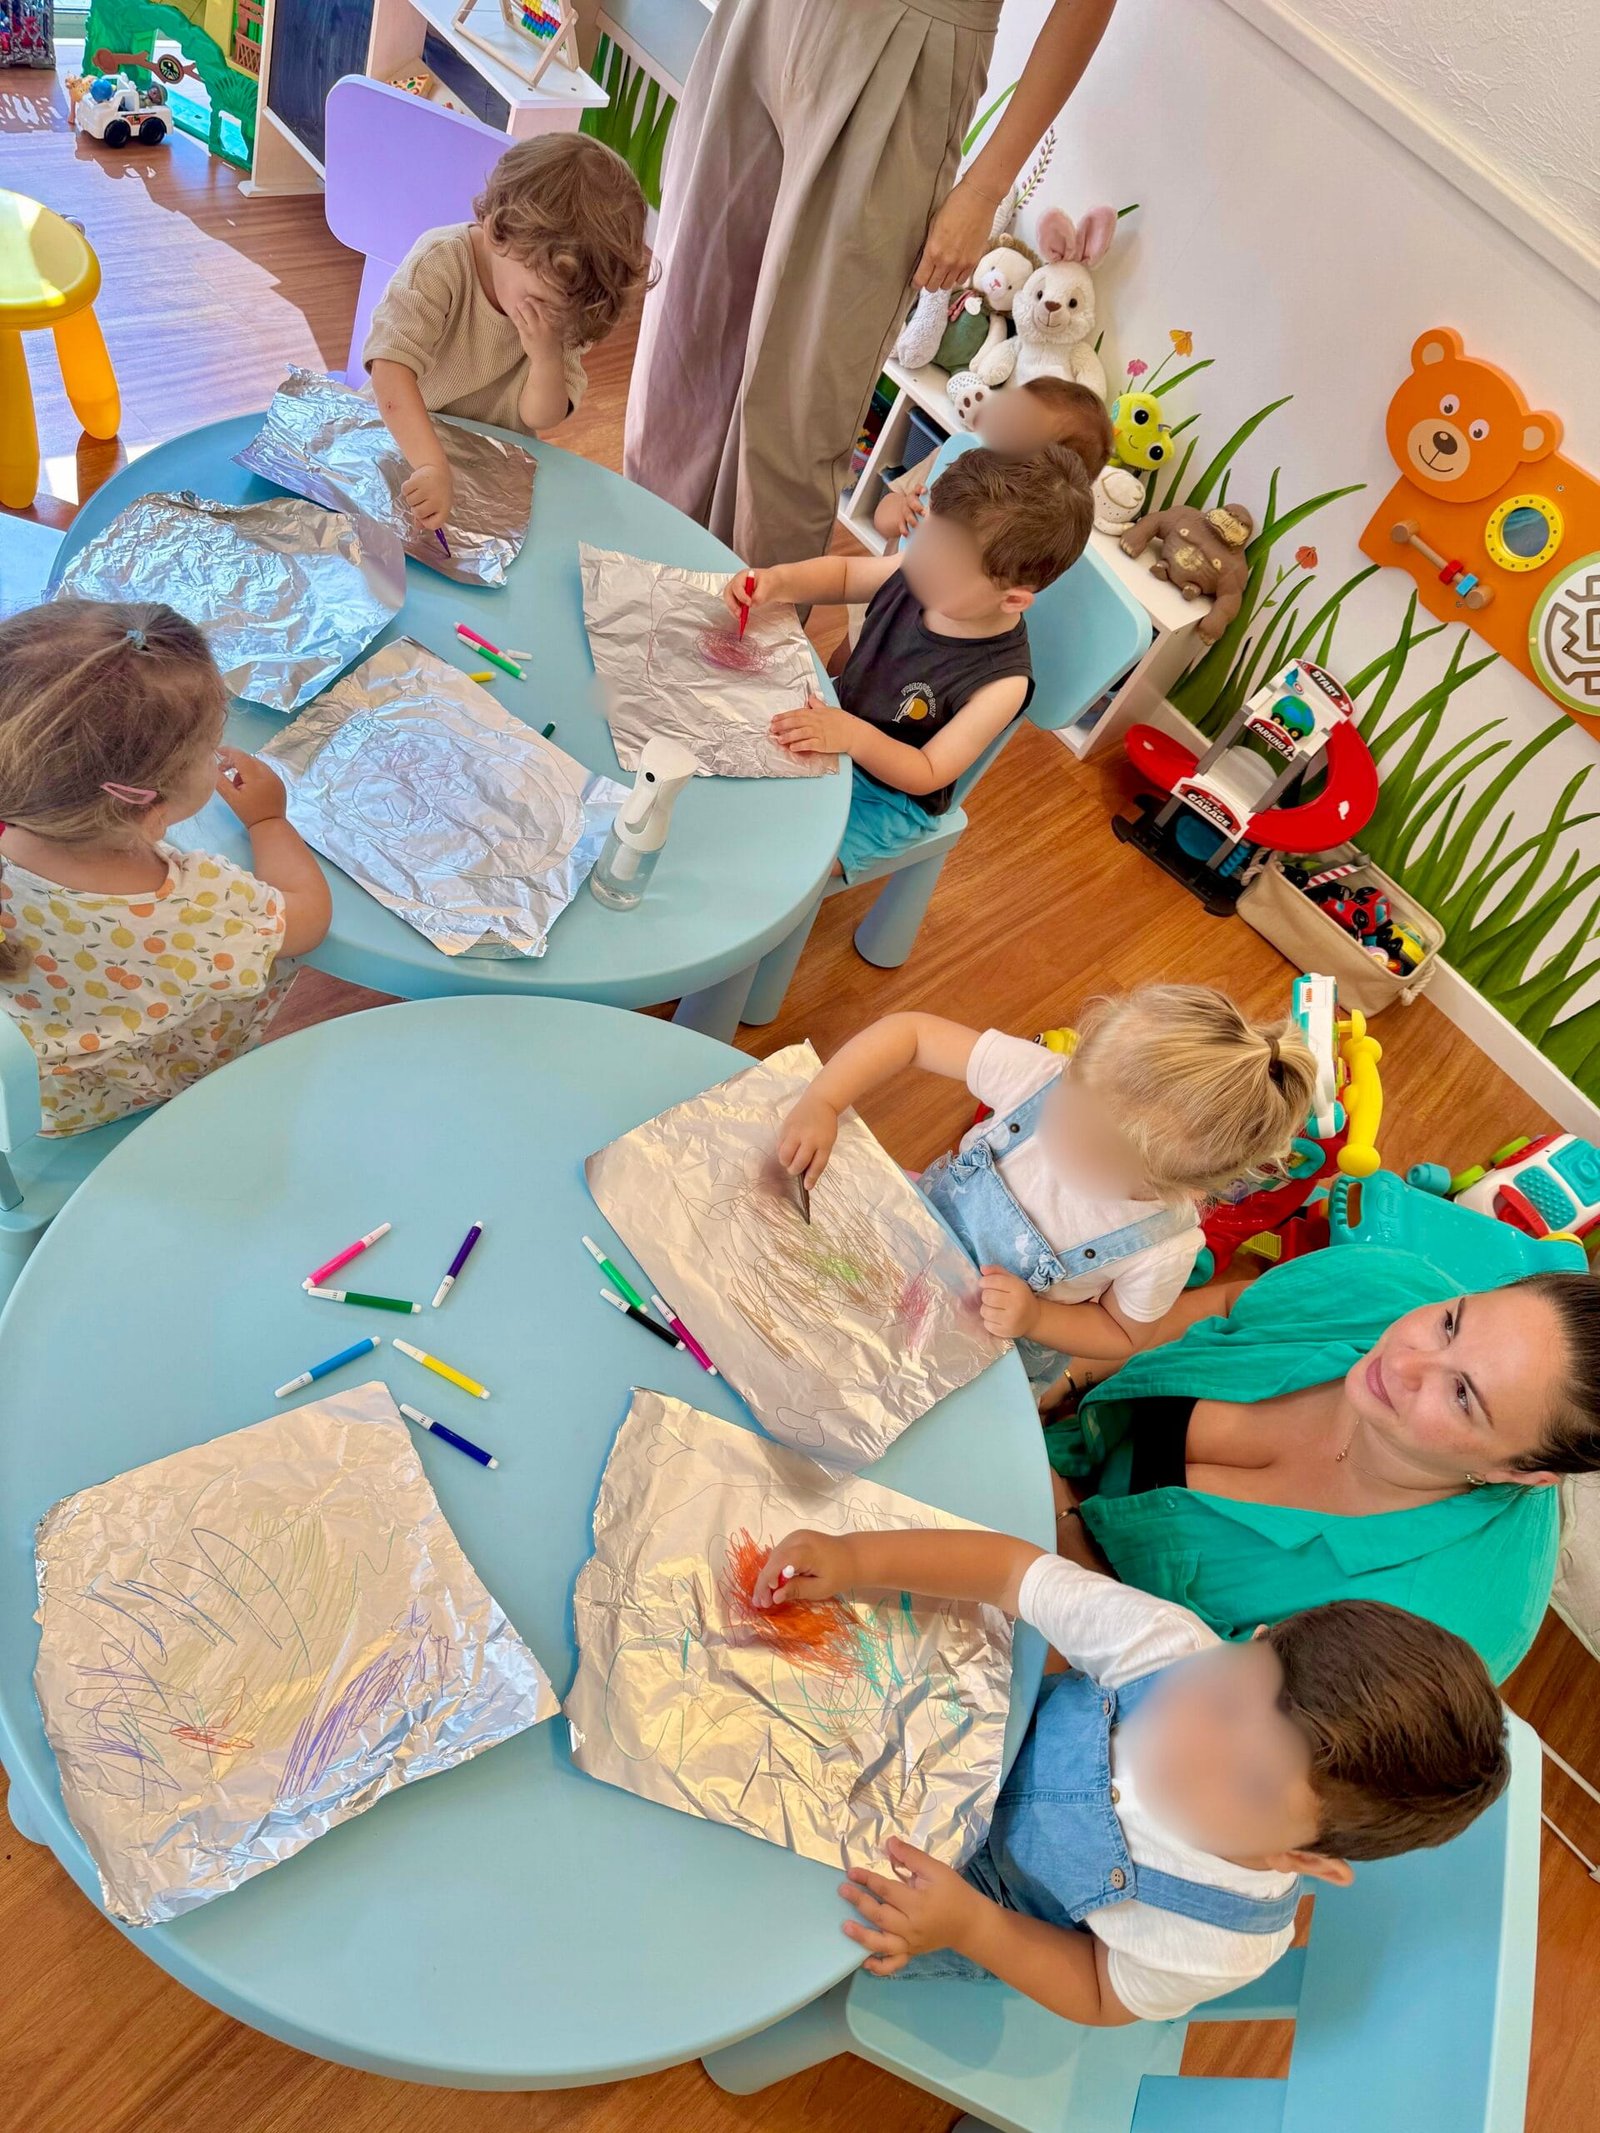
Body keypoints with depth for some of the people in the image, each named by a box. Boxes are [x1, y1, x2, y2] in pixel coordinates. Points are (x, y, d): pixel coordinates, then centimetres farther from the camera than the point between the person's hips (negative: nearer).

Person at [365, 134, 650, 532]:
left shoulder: (565, 305, -11)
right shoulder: (441, 261, -24)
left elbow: (540, 419, -9)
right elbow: (390, 369, -36)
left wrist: (547, 358, -29)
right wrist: (432, 466, -51)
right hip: (401, 437, -2)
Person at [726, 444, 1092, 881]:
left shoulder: (1002, 683, -32)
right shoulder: (922, 569, -19)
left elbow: (928, 774, -23)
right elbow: (843, 573, 1)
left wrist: (855, 736, -39)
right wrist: (776, 581, -18)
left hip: (888, 793, -6)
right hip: (833, 719, 6)